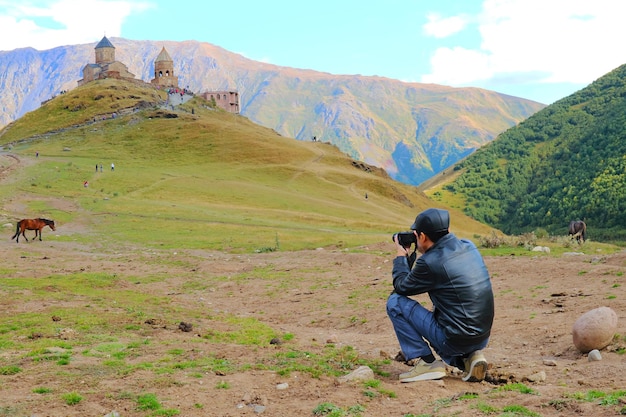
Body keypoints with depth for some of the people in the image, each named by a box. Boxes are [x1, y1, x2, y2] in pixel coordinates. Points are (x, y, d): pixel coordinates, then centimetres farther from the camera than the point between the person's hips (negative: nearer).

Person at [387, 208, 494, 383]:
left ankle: (425, 362, 1)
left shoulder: (430, 262, -17)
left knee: (395, 302, 1)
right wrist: (410, 256, 21)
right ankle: (469, 357, 12)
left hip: (455, 339, -8)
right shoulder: (469, 247, 4)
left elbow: (401, 287, 0)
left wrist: (401, 256, 16)